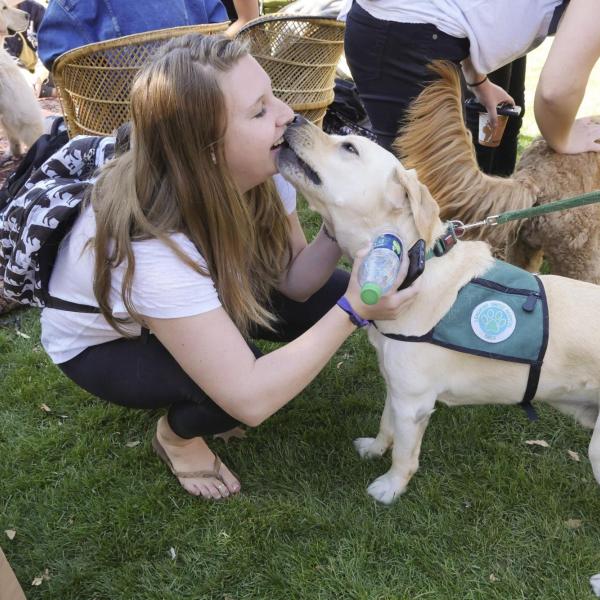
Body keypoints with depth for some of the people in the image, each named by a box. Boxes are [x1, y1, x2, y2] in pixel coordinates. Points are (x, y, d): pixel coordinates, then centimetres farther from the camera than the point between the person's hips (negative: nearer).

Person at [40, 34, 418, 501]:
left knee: (330, 295, -8)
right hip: (100, 344, -6)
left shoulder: (256, 172, -23)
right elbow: (250, 400, -40)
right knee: (237, 388, -32)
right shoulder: (152, 242, -41)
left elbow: (294, 281, -13)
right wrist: (353, 311, -38)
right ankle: (177, 433, 5)